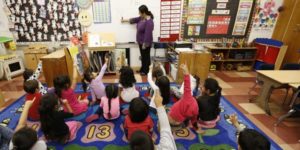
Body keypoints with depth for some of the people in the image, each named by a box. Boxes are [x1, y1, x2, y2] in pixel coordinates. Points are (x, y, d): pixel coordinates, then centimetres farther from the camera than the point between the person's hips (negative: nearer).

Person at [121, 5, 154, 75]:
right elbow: (135, 20, 21)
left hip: (145, 43, -9)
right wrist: (125, 20, 30)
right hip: (141, 42, 9)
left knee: (146, 56, 4)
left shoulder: (149, 22, -24)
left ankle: (146, 71, 18)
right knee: (143, 56, 17)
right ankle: (143, 69, 29)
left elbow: (148, 34, -25)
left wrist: (144, 44, -23)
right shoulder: (142, 18, 6)